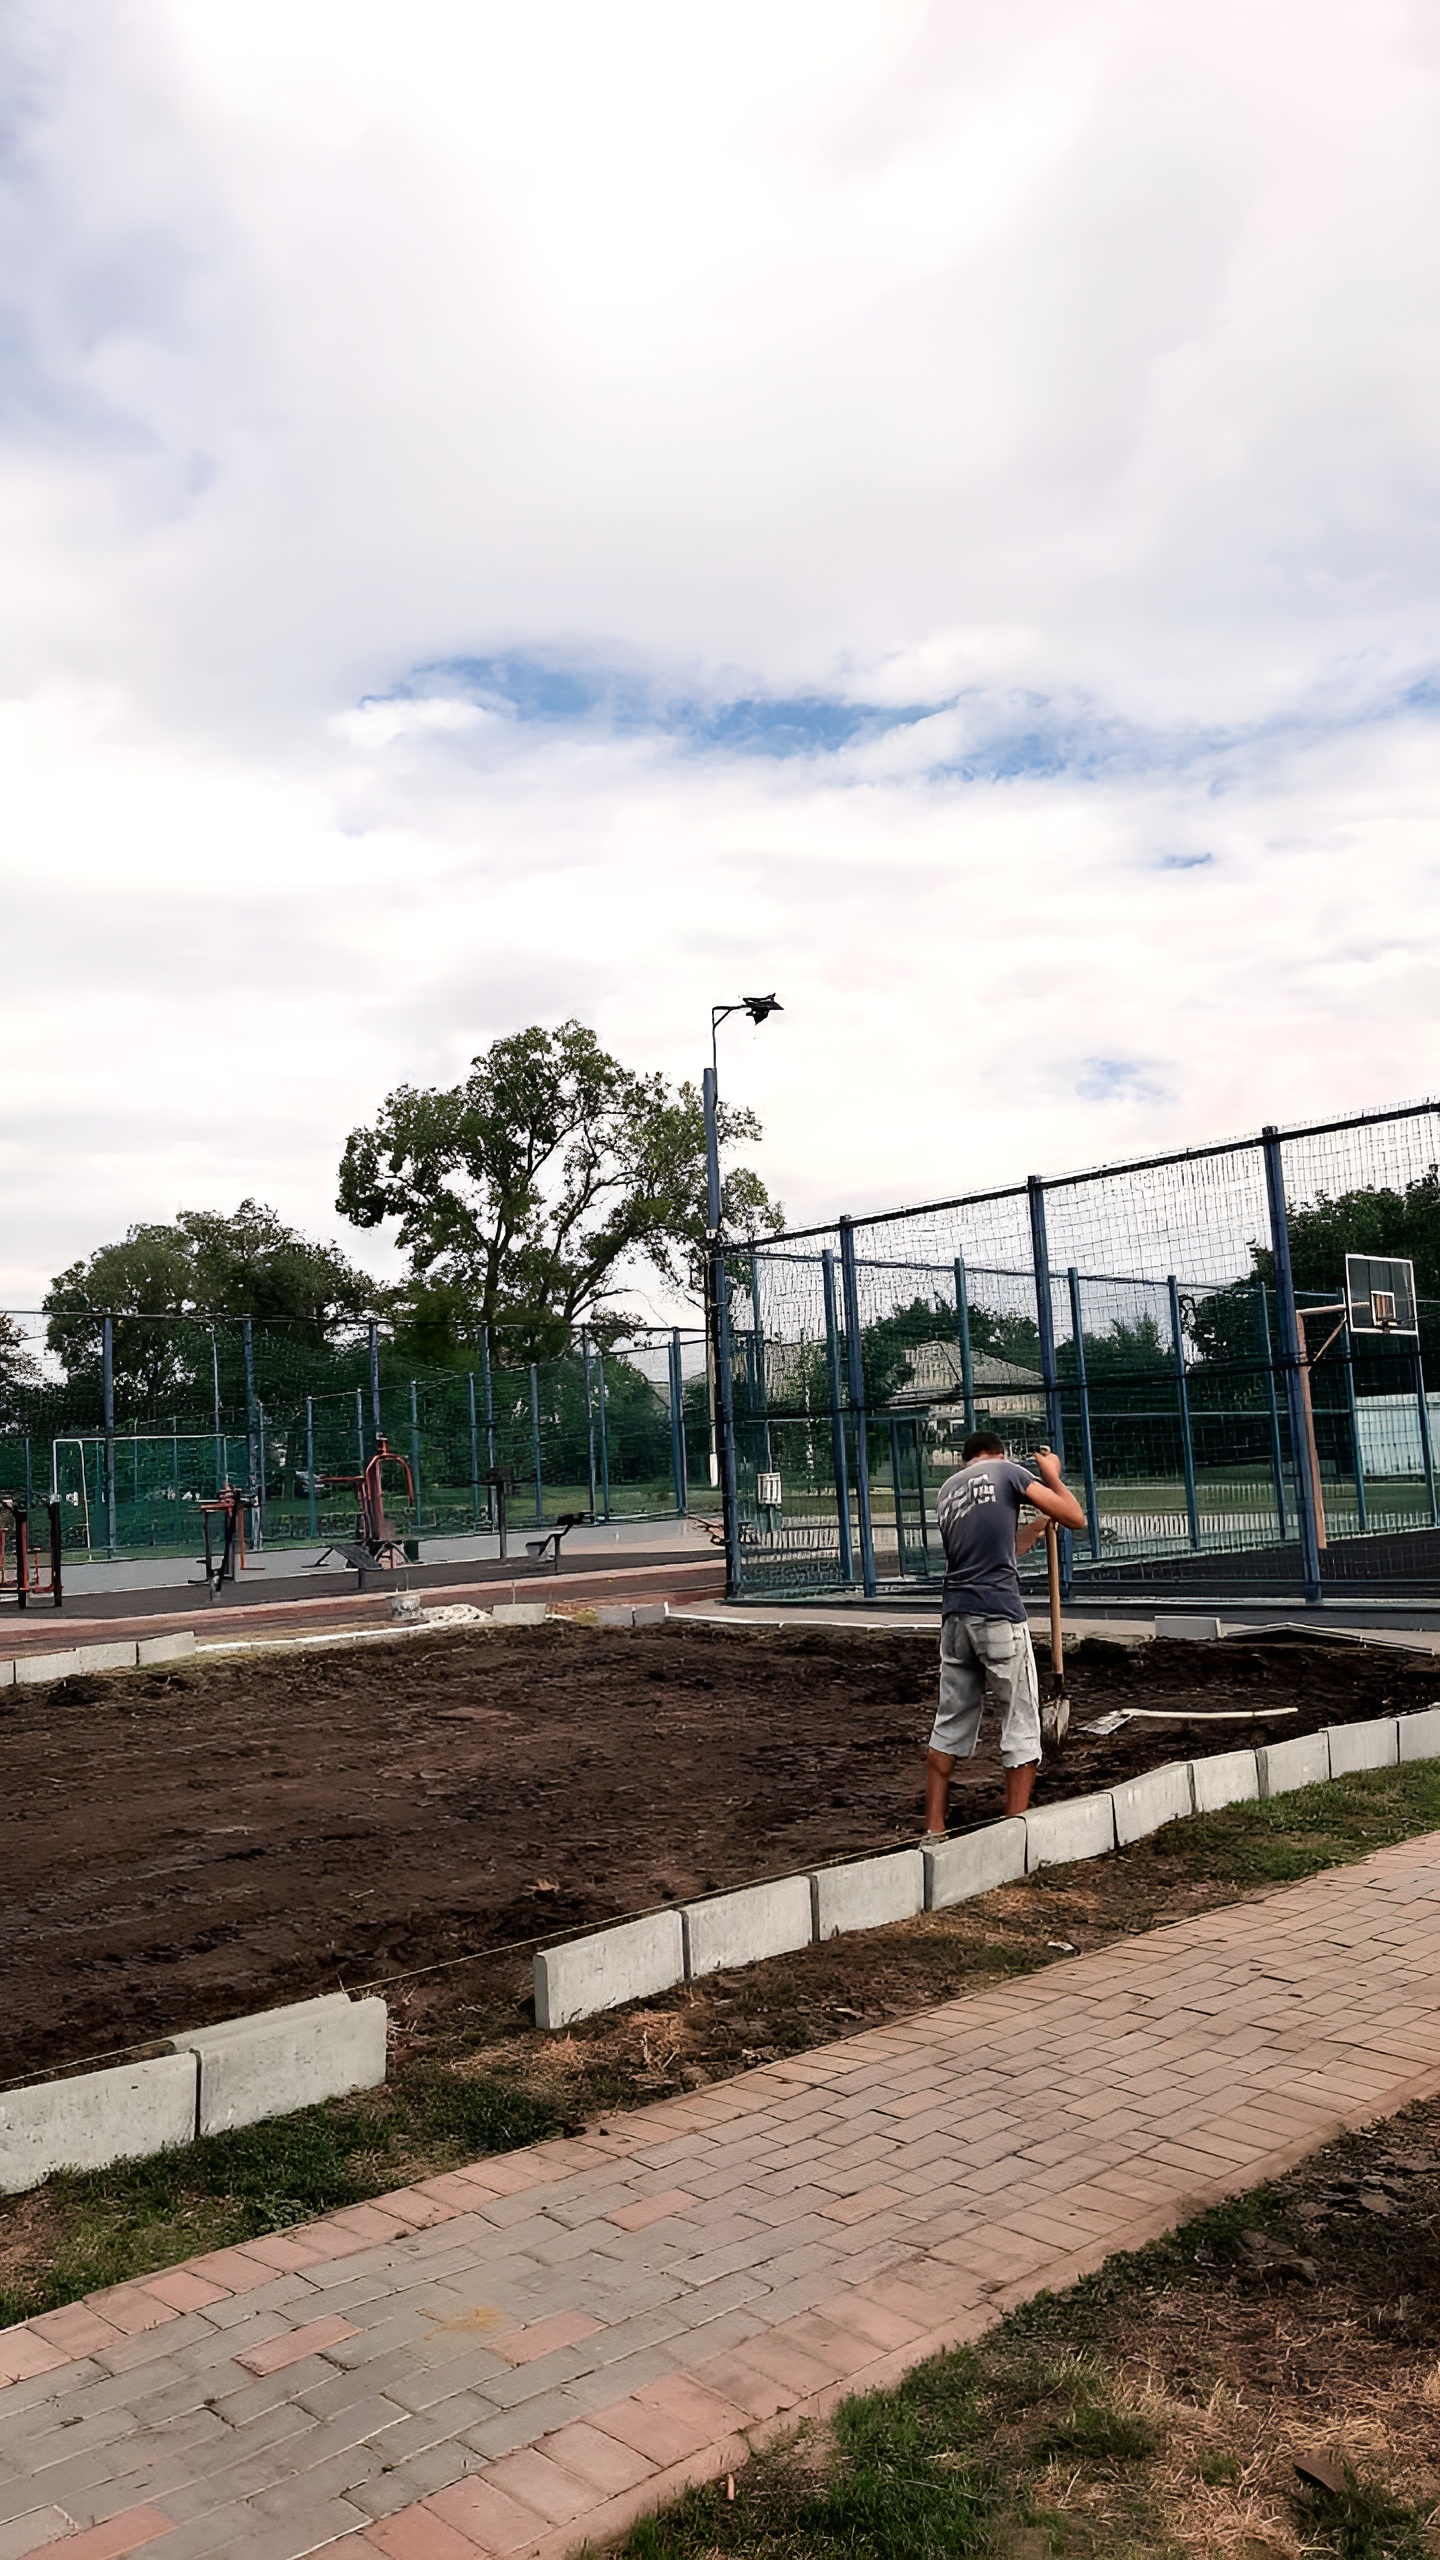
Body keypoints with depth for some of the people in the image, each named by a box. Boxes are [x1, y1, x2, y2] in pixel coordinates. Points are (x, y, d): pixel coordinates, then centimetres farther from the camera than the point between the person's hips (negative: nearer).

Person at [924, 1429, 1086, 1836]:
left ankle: (934, 1828, 17)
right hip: (1000, 1617, -6)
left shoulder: (946, 1490, 18)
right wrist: (1052, 1476, 15)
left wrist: (1035, 1528, 35)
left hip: (955, 1616, 6)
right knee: (1020, 1726, 5)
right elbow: (1075, 1517, 0)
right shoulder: (1008, 1471, 2)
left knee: (949, 1725, 14)